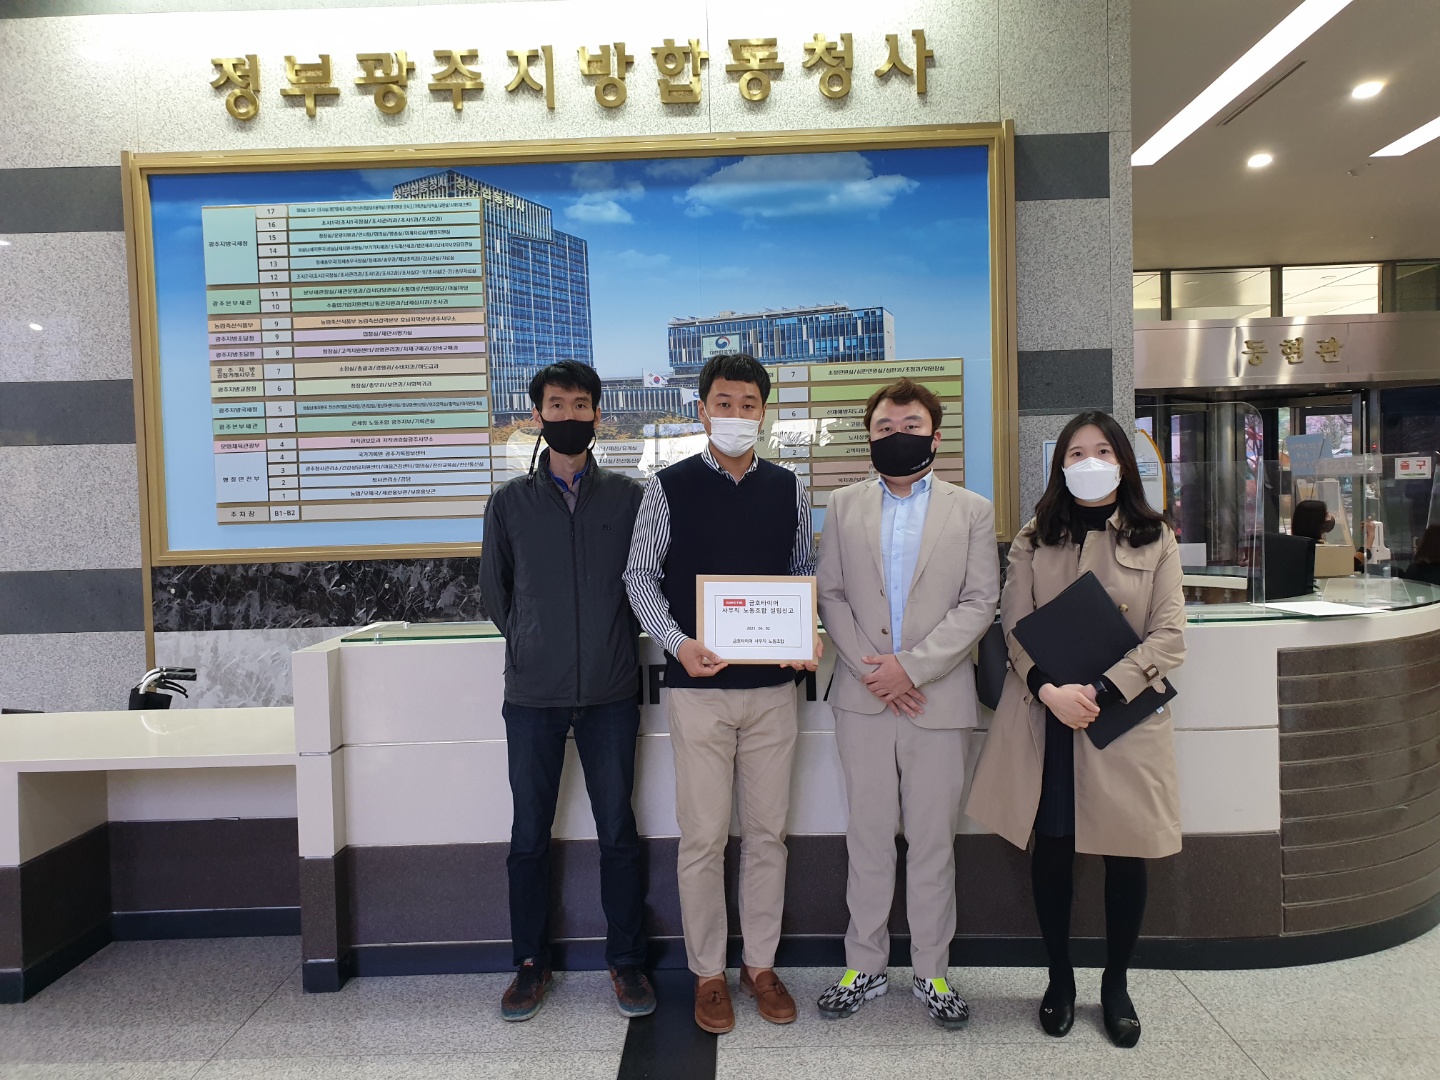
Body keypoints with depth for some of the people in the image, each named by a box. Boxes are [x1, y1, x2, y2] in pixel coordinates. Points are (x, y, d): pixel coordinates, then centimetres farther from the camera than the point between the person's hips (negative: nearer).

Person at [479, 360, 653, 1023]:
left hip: (611, 693, 0)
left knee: (618, 832, 7)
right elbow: (494, 592, 15)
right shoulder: (511, 501, 6)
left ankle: (625, 961, 22)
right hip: (532, 694, 1)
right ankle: (531, 964, 25)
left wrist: (613, 645, 8)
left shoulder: (628, 496, 4)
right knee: (529, 836, 9)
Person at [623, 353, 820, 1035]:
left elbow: (806, 574, 12)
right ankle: (708, 973, 23)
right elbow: (640, 577, 0)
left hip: (773, 685, 3)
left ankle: (761, 964, 28)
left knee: (768, 831, 11)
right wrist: (678, 643, -15)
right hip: (698, 684, -2)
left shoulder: (788, 491, 7)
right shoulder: (669, 488, -1)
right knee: (703, 836, 4)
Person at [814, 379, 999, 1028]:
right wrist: (873, 671, -9)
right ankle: (865, 967, 23)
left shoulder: (971, 510, 4)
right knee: (868, 836, 10)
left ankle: (932, 972, 23)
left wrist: (911, 665, -13)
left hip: (939, 699, -1)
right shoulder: (844, 506, 9)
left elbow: (979, 603, -4)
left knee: (933, 840, 8)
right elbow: (831, 596, 4)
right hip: (863, 699, 1)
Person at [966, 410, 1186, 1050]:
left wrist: (1100, 693, -15)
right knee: (1051, 848, 6)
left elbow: (1169, 637, -3)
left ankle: (1115, 984, 28)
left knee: (1126, 853, 7)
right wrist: (1050, 690, -16)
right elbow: (1015, 627, 1)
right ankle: (1060, 978, 26)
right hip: (1047, 717, 1)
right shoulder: (1033, 541, 6)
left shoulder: (1155, 539, 3)